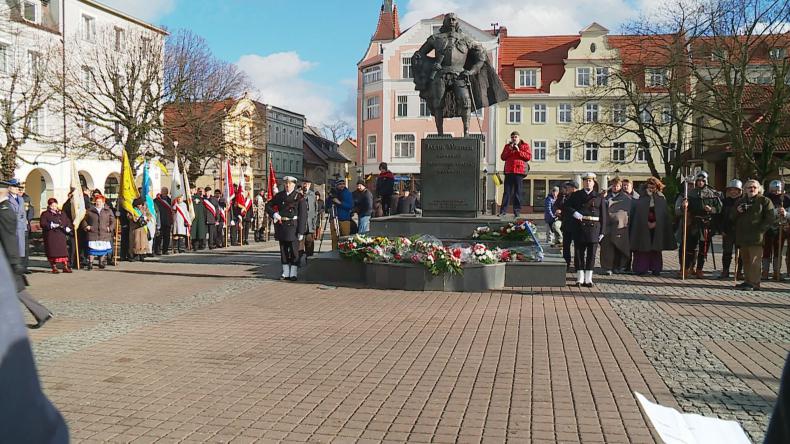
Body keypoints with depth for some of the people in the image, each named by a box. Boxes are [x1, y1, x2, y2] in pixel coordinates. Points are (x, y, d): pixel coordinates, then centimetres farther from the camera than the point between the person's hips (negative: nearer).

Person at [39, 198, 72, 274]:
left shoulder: (62, 214, 17)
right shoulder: (45, 214, 4)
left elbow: (68, 222, 16)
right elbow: (43, 224, -7)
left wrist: (68, 228, -4)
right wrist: (51, 225, -19)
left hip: (61, 235, 3)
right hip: (50, 236, -3)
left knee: (64, 250, -2)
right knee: (52, 252, -2)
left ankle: (65, 267, 2)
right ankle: (54, 268, 6)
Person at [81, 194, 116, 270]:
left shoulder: (108, 211, 9)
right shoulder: (90, 211, 8)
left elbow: (113, 221, 11)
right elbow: (84, 220, 14)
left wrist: (110, 228, -2)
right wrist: (86, 226, 0)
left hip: (104, 234, 1)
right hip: (93, 233, -1)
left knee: (103, 249, 5)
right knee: (92, 248, -6)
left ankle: (101, 263, 16)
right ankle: (90, 263, -2)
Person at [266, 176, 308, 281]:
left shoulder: (299, 197, -3)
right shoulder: (279, 196, 10)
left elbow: (303, 215, -7)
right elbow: (268, 205, 18)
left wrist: (301, 231, -12)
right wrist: (274, 214, -4)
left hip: (293, 226, -4)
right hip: (282, 227, 5)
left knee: (294, 250, -1)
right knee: (283, 250, 9)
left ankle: (293, 274, 6)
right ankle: (285, 273, 18)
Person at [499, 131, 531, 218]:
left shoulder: (525, 146, 10)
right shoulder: (507, 146, 18)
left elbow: (529, 157, -3)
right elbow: (502, 157, 9)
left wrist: (518, 151, -9)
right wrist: (509, 150, -4)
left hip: (519, 171, -2)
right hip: (509, 171, 2)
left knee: (517, 192, -1)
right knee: (507, 191, -2)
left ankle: (517, 211, 4)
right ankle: (503, 210, -2)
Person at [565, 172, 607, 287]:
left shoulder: (599, 197, 8)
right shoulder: (576, 195, 9)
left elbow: (603, 215, 6)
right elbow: (566, 206, 6)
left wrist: (602, 231, 0)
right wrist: (574, 212, -14)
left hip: (594, 227, 0)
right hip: (579, 228, 0)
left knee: (591, 253, 2)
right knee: (579, 252, 2)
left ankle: (588, 279, 8)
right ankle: (580, 279, 9)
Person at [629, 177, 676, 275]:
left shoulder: (661, 198, 6)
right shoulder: (641, 198, 4)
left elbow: (665, 214, 1)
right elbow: (636, 213, -1)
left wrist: (655, 223, -10)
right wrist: (646, 223, -10)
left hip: (656, 228, 1)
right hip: (642, 228, -1)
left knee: (656, 249, 3)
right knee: (643, 248, -3)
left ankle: (655, 269, 8)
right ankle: (641, 268, 0)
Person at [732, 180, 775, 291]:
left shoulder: (764, 201, 3)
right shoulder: (740, 202, 19)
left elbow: (771, 218, -3)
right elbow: (733, 219, 21)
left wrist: (761, 230, -12)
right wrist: (737, 212, 0)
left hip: (756, 237, -6)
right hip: (742, 237, 6)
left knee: (754, 260, -10)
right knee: (745, 260, 9)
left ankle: (754, 283, -10)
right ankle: (747, 281, 16)